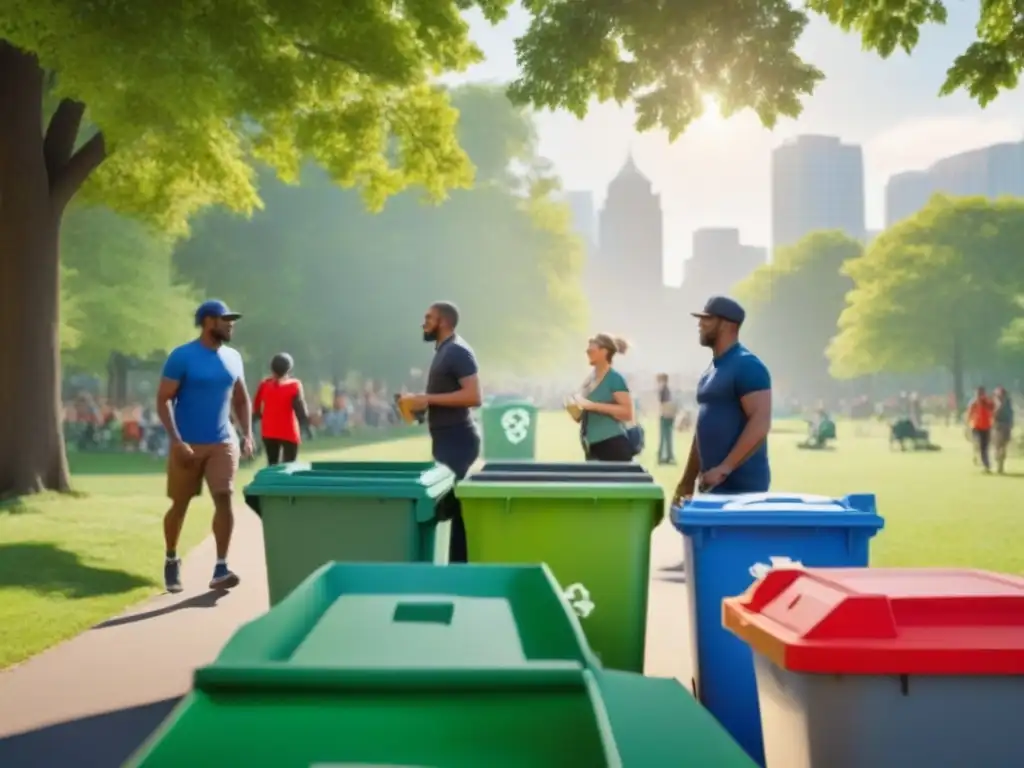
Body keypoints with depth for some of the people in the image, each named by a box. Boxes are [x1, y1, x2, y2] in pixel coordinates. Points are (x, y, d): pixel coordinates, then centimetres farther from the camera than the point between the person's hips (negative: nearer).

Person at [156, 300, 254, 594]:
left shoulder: (233, 358, 7)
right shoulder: (182, 356, -9)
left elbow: (241, 399, 18)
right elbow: (163, 400, -11)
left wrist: (247, 434, 5)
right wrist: (176, 440, -19)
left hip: (223, 443, 3)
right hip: (188, 445, -3)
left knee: (224, 499, -11)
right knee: (180, 505, 8)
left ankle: (220, 569, -7)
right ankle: (171, 561, 31)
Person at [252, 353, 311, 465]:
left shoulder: (264, 384, 1)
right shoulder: (294, 385, -10)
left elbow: (256, 407, 5)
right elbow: (300, 408, -13)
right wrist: (306, 426, -5)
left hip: (269, 432, 4)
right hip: (289, 433, -4)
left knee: (273, 466, 15)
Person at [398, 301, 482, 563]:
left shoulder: (458, 351, -14)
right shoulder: (444, 350, 16)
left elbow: (473, 397, -24)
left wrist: (428, 399, -22)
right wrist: (420, 402, 11)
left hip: (457, 440, -10)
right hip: (447, 439, 10)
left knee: (451, 501, -9)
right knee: (448, 500, 10)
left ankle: (459, 563, -4)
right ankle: (457, 561, 16)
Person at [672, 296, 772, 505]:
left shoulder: (747, 366, -11)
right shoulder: (712, 369, 17)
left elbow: (760, 424, -20)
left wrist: (724, 469, -24)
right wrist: (688, 480, 18)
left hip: (741, 485, -9)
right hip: (712, 484, 9)